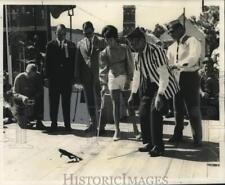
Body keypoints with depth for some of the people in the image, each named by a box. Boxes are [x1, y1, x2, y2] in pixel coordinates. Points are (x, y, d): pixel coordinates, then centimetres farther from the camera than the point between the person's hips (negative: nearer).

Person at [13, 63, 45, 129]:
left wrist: (35, 98, -31)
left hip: (33, 99, 3)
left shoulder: (38, 77, -10)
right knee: (24, 125, -12)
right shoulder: (19, 78, -16)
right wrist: (22, 97, -37)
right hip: (20, 102, -3)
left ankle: (39, 122, -16)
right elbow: (15, 93, -15)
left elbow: (40, 91, -9)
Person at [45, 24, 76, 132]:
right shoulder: (50, 45, 7)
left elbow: (73, 62, 4)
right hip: (54, 78, 0)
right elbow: (47, 61, 4)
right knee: (53, 102, 4)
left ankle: (67, 124, 12)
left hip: (67, 78, 0)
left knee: (66, 102, 5)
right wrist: (48, 76, -4)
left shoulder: (71, 45, 7)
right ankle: (54, 124, 12)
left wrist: (73, 77, -5)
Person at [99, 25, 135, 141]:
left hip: (124, 77, -1)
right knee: (115, 104, 4)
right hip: (112, 78, 2)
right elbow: (103, 69, 0)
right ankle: (117, 130, 10)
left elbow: (130, 64, -4)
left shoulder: (124, 49, -3)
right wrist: (104, 84, -6)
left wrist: (129, 79, -10)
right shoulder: (104, 53, 1)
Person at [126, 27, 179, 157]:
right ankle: (149, 143, 18)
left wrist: (159, 95, -34)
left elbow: (164, 75, -27)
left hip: (163, 85, -8)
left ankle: (158, 146, -6)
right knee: (143, 113, 2)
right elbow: (137, 75, 14)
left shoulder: (156, 51, -23)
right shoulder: (138, 55, 2)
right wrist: (133, 94, 15)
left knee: (155, 112, -18)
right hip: (148, 86, 8)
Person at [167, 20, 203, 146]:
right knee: (178, 108, 14)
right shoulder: (172, 47, 16)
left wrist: (177, 65, -29)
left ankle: (197, 138, 9)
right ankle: (178, 135, 26)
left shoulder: (192, 41, -6)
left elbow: (193, 58, -23)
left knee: (193, 109, -1)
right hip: (176, 78, 7)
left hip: (190, 77, -7)